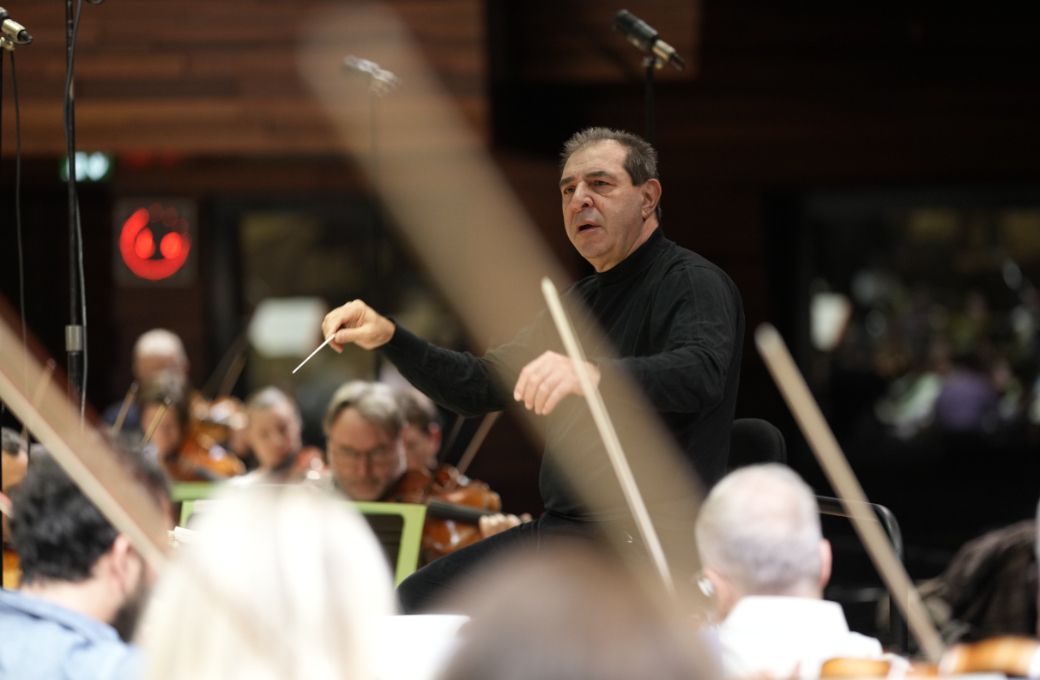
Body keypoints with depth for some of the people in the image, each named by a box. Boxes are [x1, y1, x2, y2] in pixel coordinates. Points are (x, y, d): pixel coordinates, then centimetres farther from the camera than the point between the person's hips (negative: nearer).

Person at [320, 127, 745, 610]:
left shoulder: (695, 284, -9)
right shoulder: (581, 301, 20)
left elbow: (700, 374, -31)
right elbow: (478, 387, 20)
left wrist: (594, 374, -48)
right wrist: (388, 338, 4)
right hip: (558, 529, 9)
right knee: (412, 602, 3)